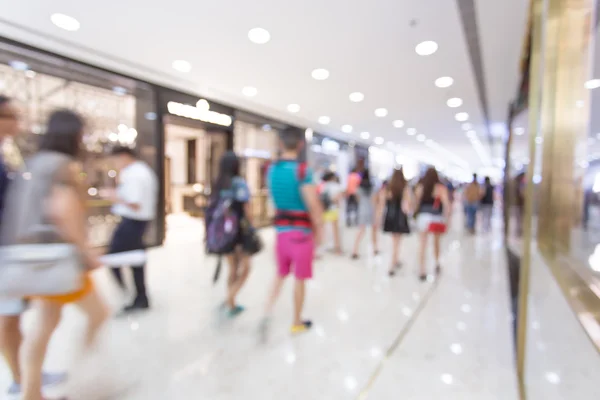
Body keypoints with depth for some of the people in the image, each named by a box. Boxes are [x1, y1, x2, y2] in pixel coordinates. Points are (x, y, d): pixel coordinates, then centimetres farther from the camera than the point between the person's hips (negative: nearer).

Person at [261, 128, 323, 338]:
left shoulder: (272, 169, 4)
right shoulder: (302, 170, -16)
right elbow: (313, 206, -19)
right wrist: (319, 231, -7)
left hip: (281, 230, 5)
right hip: (301, 231, -5)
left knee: (281, 274, 22)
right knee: (299, 278, 10)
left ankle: (268, 311, 9)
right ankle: (297, 322, 26)